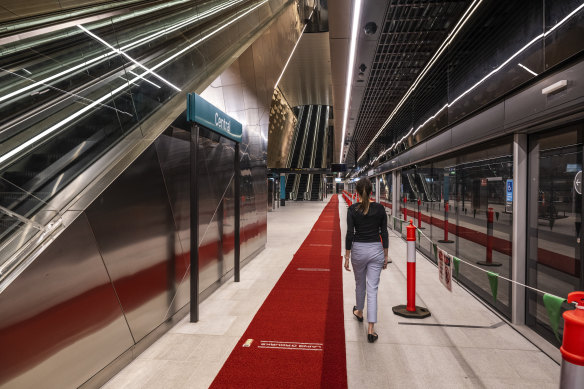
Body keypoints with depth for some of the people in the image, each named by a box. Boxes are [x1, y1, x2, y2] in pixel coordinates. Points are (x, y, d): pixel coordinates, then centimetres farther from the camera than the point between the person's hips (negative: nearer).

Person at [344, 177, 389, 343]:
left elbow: (350, 234, -9)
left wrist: (347, 256, -1)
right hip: (376, 250, 1)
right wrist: (386, 255, 9)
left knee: (360, 284, 22)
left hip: (358, 249, 0)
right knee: (372, 289, 2)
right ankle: (371, 329, 1)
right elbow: (384, 233, 0)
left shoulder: (352, 209, -8)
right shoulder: (380, 208, -3)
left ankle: (359, 312, 46)